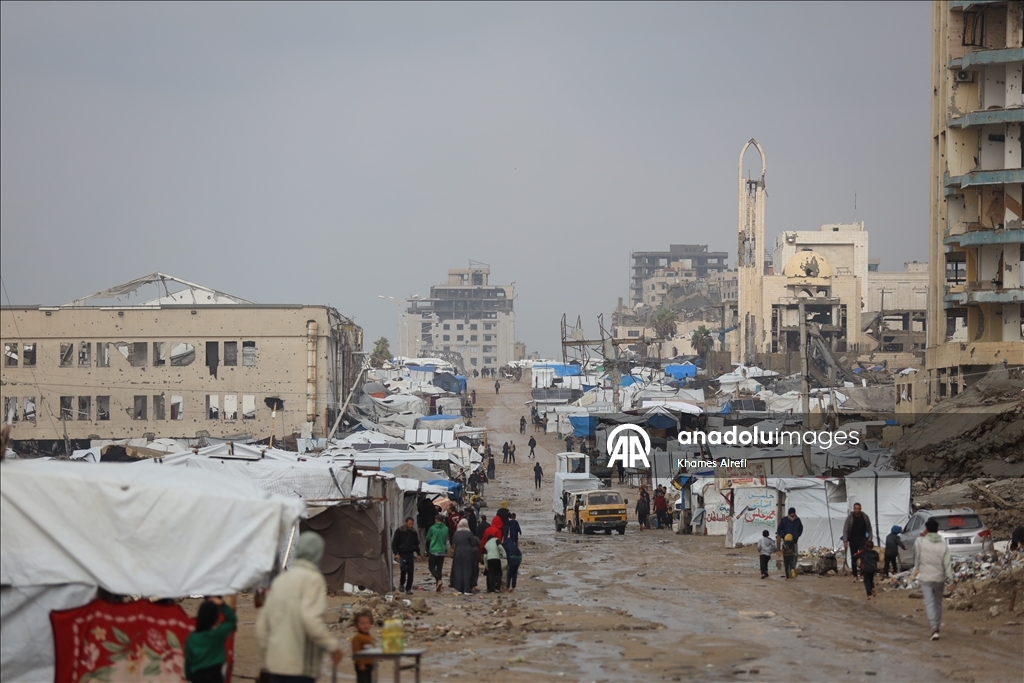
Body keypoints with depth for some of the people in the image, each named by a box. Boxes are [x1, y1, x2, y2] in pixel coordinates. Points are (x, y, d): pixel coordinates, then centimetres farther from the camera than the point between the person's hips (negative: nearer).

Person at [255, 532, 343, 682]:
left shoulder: (280, 579, 15)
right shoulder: (313, 579, -8)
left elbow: (262, 621, 17)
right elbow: (311, 618, -21)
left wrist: (266, 650, 25)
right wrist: (333, 645, -13)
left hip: (276, 661, 7)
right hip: (300, 664, -7)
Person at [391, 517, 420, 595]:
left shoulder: (414, 532, 10)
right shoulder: (399, 531, -3)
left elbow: (416, 544, 21)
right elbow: (394, 543, -3)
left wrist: (418, 553, 11)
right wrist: (396, 553, -12)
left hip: (410, 554, 4)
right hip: (402, 554, -4)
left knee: (410, 571, -1)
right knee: (404, 569, -14)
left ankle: (408, 588, 6)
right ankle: (401, 584, 10)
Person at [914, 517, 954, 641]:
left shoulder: (920, 541, -10)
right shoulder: (943, 543, -5)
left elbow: (916, 557, 4)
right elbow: (947, 562, -7)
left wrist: (916, 568, 22)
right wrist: (950, 579, -4)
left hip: (925, 577, -2)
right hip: (939, 577, 2)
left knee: (929, 603, -4)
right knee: (938, 602, 18)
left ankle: (934, 628, -19)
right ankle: (937, 625, 28)